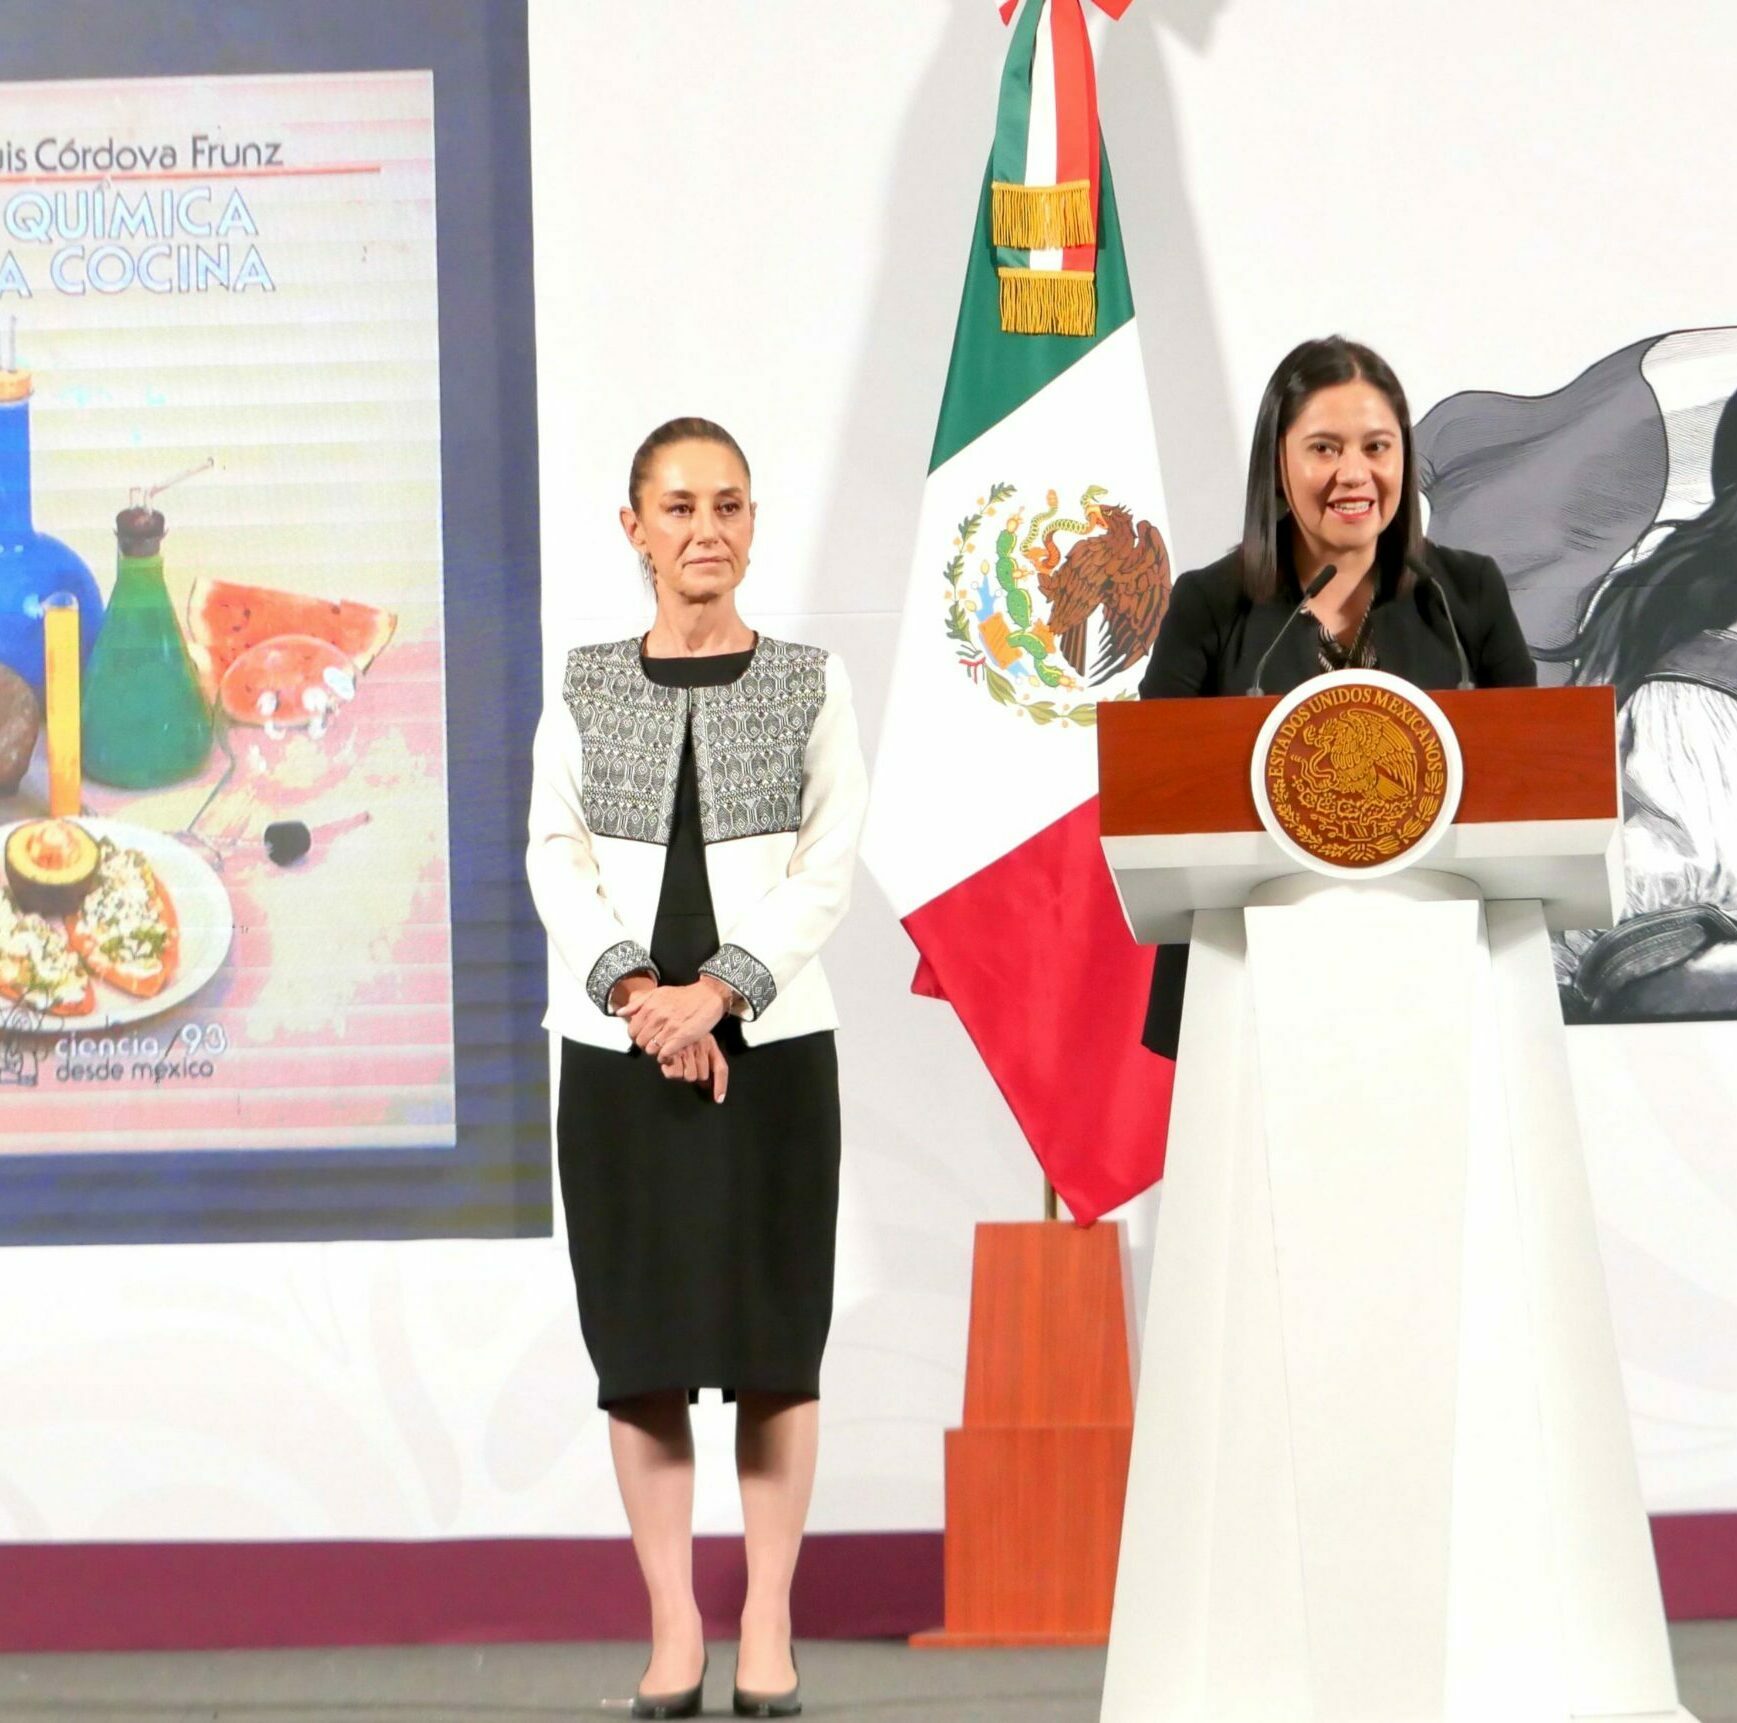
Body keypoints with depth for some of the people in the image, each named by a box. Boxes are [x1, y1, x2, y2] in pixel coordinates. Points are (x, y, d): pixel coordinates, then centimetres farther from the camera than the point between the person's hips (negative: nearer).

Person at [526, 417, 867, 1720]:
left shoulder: (810, 685, 5)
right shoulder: (587, 692, 8)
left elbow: (829, 865, -4)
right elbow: (558, 864, 0)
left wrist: (717, 990, -16)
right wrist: (639, 994, -16)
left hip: (774, 1044, -1)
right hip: (617, 1051, 1)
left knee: (773, 1336, 0)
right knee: (641, 1340, 1)